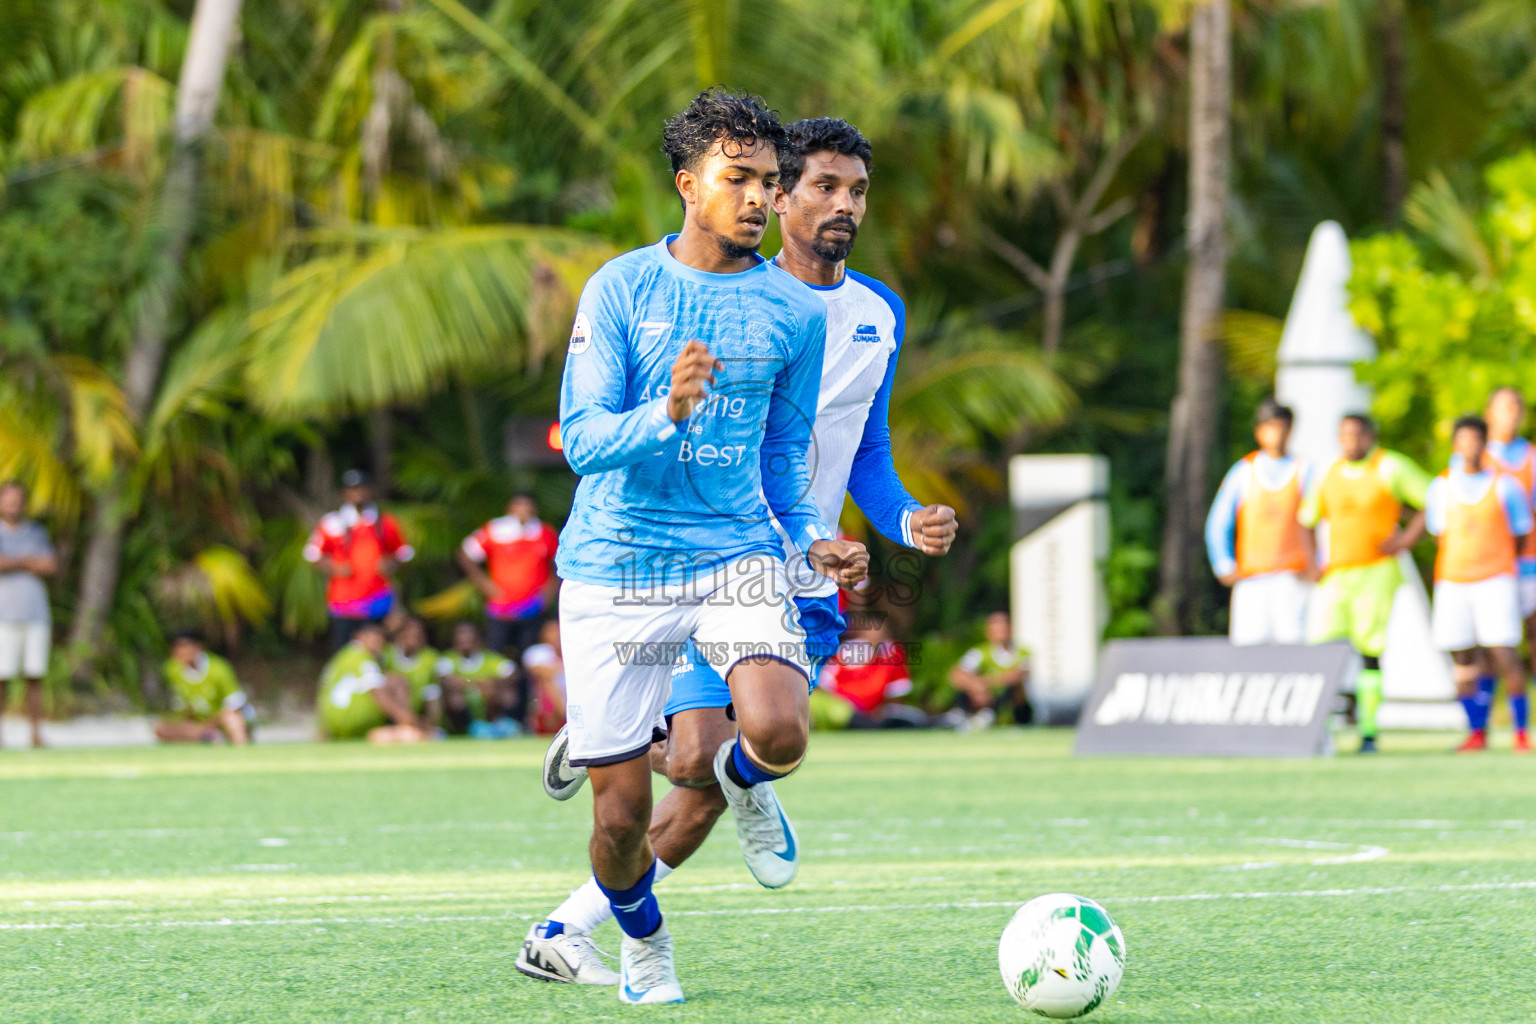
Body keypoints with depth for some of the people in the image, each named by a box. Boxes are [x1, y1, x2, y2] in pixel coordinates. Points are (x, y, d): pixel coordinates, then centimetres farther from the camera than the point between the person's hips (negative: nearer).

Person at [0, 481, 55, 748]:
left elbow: (51, 566, 5)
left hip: (36, 614, 3)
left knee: (35, 676, 1)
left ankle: (37, 735, 3)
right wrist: (30, 562, -2)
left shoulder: (37, 532, 17)